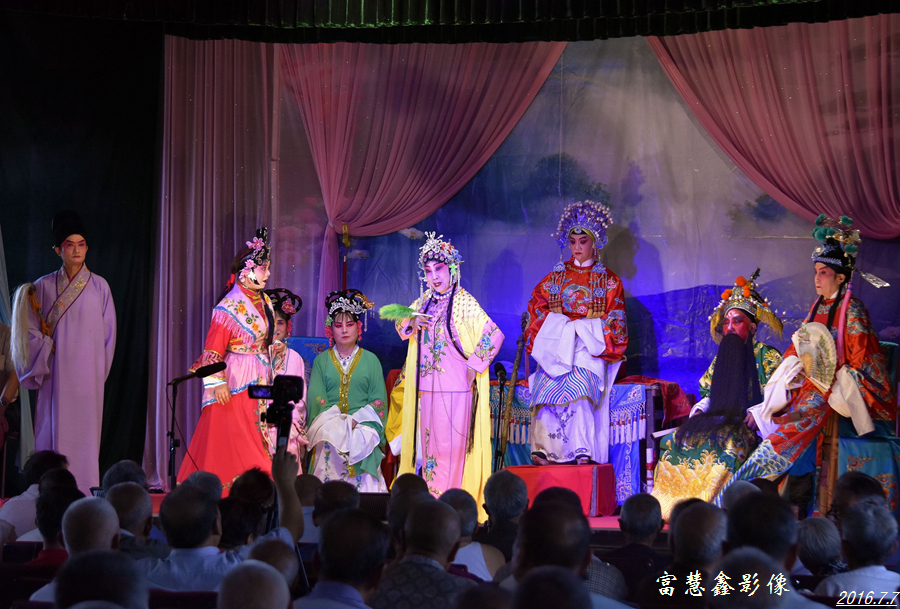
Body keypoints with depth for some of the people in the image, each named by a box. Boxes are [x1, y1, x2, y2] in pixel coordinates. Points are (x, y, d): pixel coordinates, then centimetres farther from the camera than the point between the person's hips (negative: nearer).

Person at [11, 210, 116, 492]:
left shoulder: (99, 286, 5)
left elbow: (108, 332, 7)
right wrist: (40, 368, -3)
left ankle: (85, 494, 1)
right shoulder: (43, 287, 5)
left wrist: (99, 370, 3)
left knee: (85, 431, -2)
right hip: (56, 373, 0)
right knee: (53, 430, -3)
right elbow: (33, 331, 5)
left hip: (87, 371, 0)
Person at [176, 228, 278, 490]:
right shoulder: (229, 307, -11)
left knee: (261, 440, 4)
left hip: (260, 382, 7)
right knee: (232, 442, -5)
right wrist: (218, 382, -18)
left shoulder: (264, 303, 11)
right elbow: (213, 349, -12)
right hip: (236, 381, -7)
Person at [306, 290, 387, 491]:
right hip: (329, 428, 0)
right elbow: (316, 399, 4)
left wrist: (355, 421, -10)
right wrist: (337, 423, -11)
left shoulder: (371, 360, 13)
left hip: (362, 429, 0)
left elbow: (378, 400, 5)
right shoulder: (321, 360, 14)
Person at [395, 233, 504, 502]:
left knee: (450, 444, -5)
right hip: (426, 388, 7)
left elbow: (494, 335, -17)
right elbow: (401, 325, 23)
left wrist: (473, 366, -13)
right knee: (428, 441, 9)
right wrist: (411, 323, 0)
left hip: (454, 387, -7)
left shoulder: (464, 302, -10)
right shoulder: (425, 301, 11)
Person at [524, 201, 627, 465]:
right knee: (549, 382, -29)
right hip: (554, 345, 2)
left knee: (579, 382, -32)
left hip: (591, 347, -2)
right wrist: (564, 329, -5)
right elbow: (536, 309, 11)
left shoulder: (609, 281, 13)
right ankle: (546, 451, -35)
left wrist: (582, 332, -9)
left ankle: (583, 454, -36)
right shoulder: (555, 277, 19)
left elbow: (615, 320, 5)